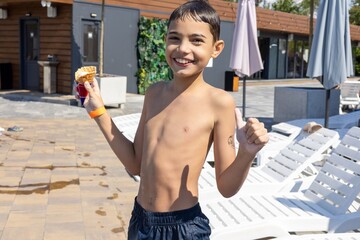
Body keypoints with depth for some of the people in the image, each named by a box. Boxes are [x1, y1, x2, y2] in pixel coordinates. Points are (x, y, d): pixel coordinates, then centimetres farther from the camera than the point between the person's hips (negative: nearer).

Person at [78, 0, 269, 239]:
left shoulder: (219, 102, -13)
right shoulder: (154, 93, 2)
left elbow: (226, 187, -9)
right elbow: (136, 164, 7)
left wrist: (246, 154, -27)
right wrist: (99, 111, 7)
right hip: (140, 220, 5)